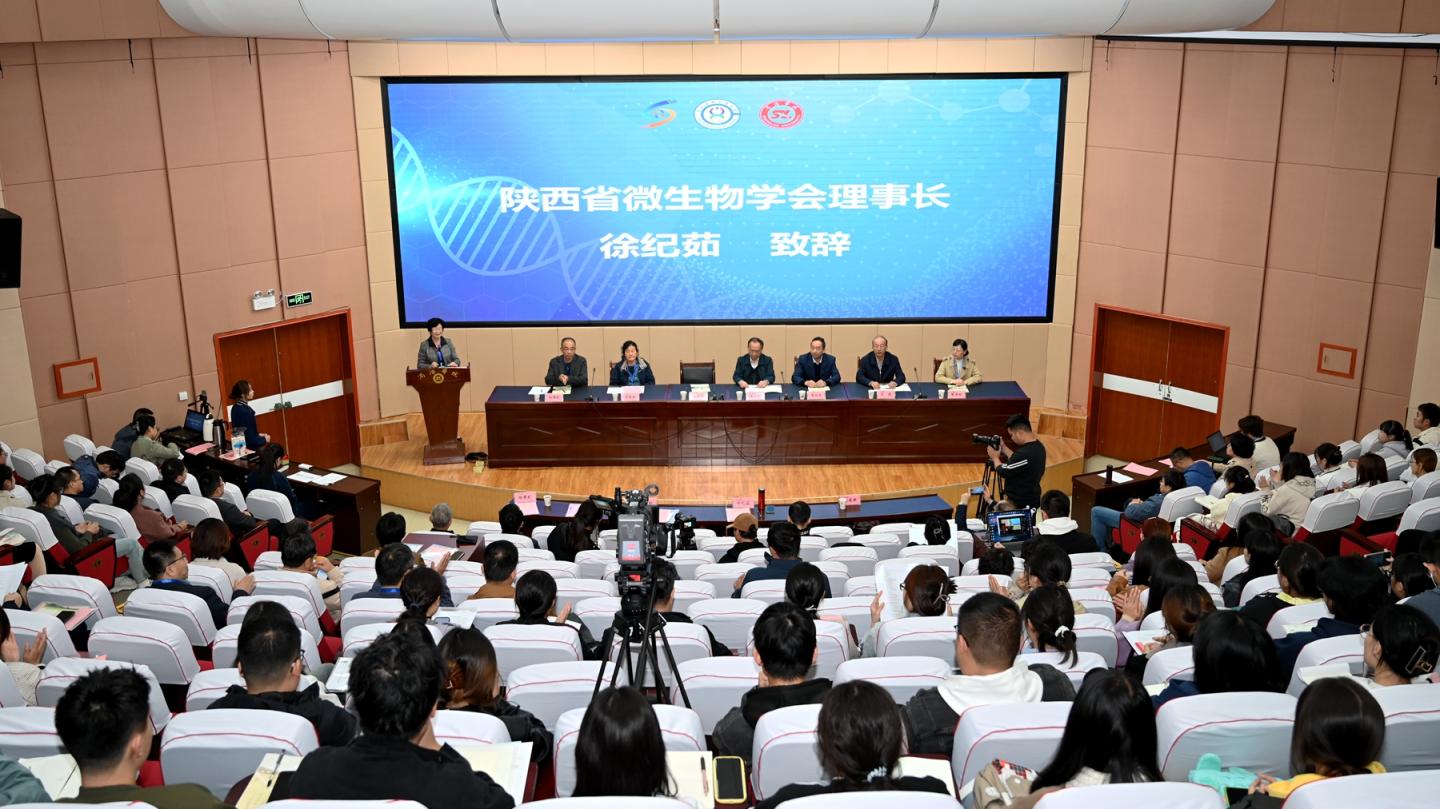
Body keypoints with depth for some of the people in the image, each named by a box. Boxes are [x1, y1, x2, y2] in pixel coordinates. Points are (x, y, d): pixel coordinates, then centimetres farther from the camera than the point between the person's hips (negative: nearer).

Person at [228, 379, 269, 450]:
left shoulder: (235, 408, 4)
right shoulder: (245, 411, -23)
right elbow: (251, 439, -22)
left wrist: (258, 435, 12)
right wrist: (264, 439, -7)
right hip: (250, 448, -9)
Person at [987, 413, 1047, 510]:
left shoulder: (1025, 454, -29)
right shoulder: (1039, 447, 3)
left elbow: (1003, 472, -18)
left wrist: (995, 457, 0)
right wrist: (1004, 448, 15)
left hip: (1019, 503, -10)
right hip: (1032, 500, 10)